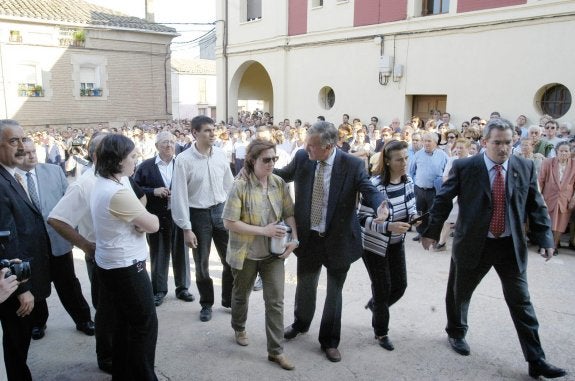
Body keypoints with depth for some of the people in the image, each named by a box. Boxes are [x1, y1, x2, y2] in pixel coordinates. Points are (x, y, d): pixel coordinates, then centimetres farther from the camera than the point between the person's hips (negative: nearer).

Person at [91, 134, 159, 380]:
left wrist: (138, 219, -12)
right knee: (145, 324, 6)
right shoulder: (119, 193, -26)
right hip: (126, 268, -10)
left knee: (124, 322, 22)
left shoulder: (100, 185, 5)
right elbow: (153, 225, -18)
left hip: (110, 265, 10)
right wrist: (146, 217, 2)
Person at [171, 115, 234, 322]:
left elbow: (229, 185, 8)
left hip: (221, 211, 3)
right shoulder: (184, 159, -12)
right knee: (202, 264, 10)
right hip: (198, 214, -3)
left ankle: (229, 299, 30)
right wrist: (186, 229, -12)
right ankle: (206, 304, 30)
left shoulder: (220, 154, -1)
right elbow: (179, 196, -11)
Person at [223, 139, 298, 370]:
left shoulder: (279, 183, -5)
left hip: (273, 253, 3)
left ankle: (275, 350, 16)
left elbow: (289, 213, 1)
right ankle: (239, 329, 48)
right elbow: (229, 222, -19)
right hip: (246, 253, -2)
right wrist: (263, 231, -23)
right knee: (241, 295, 20)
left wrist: (294, 239, -15)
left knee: (275, 301, 2)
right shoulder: (240, 186, -17)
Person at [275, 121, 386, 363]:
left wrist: (380, 207, -43)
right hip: (308, 237, 3)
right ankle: (301, 323, 51)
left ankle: (329, 341, 34)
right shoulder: (302, 158, -6)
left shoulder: (352, 165, -16)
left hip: (338, 240, -2)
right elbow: (283, 175, 9)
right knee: (305, 286, 22)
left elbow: (370, 190, -21)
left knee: (334, 292, 13)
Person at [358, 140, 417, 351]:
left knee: (400, 285, 12)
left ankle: (375, 305, 44)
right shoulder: (375, 185, -25)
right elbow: (363, 219, -23)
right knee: (383, 289, 4)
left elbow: (410, 208, 9)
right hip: (375, 245, -6)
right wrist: (388, 226, -36)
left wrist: (414, 217, -14)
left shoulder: (408, 181, -5)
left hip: (396, 243, 6)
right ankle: (381, 332, 29)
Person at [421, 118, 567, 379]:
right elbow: (443, 201, -4)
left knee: (521, 302, 6)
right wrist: (431, 231, -2)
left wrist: (546, 239, -1)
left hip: (511, 246, 2)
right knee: (459, 293, 15)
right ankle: (456, 333, 42)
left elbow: (537, 207, 5)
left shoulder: (525, 168, -1)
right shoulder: (464, 167, -10)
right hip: (473, 244, -1)